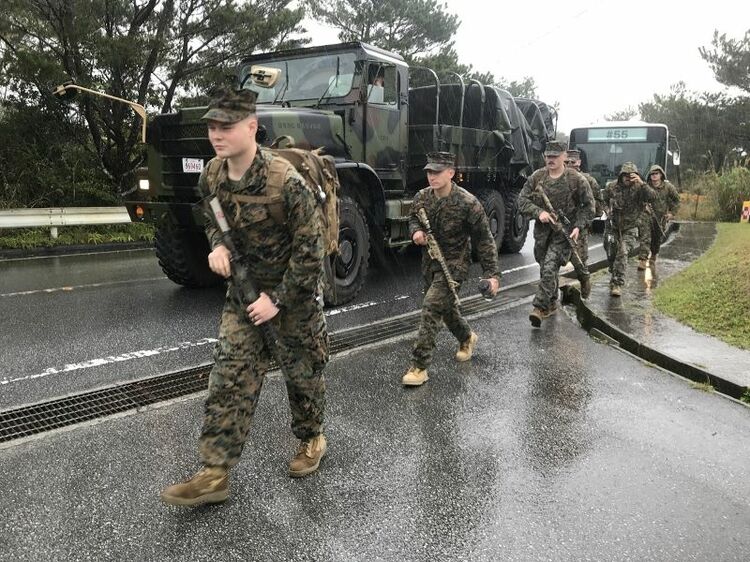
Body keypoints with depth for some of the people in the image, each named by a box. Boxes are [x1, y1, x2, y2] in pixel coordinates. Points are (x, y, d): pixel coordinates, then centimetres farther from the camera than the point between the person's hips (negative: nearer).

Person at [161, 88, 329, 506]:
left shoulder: (285, 180, -25)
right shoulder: (213, 177, -4)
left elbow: (310, 247, -21)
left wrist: (278, 298, -19)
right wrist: (217, 244, -7)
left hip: (294, 291, -5)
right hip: (245, 288, 6)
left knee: (303, 372, 12)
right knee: (231, 376, 0)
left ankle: (313, 439, 38)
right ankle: (215, 473, 7)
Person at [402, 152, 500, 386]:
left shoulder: (467, 203, -20)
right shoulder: (422, 197, -5)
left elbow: (484, 240, -13)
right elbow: (413, 218, 16)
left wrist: (492, 273, -15)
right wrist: (416, 231, -9)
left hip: (454, 264, -6)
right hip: (429, 263, 7)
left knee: (431, 307, -18)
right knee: (445, 306, 22)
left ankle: (419, 367, -11)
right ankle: (467, 338, 51)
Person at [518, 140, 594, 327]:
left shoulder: (576, 179, -6)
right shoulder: (537, 177, 1)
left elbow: (588, 206, 1)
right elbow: (522, 200, 1)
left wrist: (578, 226, -10)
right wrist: (539, 212, -16)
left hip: (564, 233, -4)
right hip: (542, 231, 4)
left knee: (549, 269, -17)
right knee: (546, 269, 15)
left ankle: (540, 307, -12)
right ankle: (552, 304, 33)